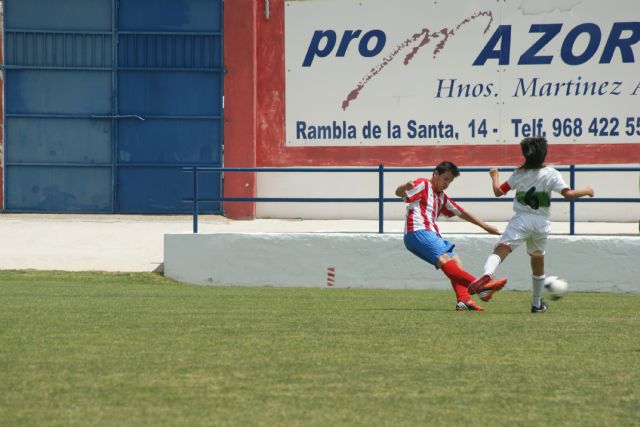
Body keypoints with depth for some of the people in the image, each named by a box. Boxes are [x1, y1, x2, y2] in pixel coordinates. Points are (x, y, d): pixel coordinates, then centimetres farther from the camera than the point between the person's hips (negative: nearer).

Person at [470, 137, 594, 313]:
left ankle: (488, 273, -55)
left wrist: (494, 177, 27)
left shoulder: (519, 174, 4)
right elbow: (567, 194, -9)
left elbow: (498, 191, 7)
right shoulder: (551, 174, 2)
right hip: (541, 222, 2)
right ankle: (537, 303, 34)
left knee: (502, 248, -21)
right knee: (538, 261, 21)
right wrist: (586, 191, 8)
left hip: (521, 219, -2)